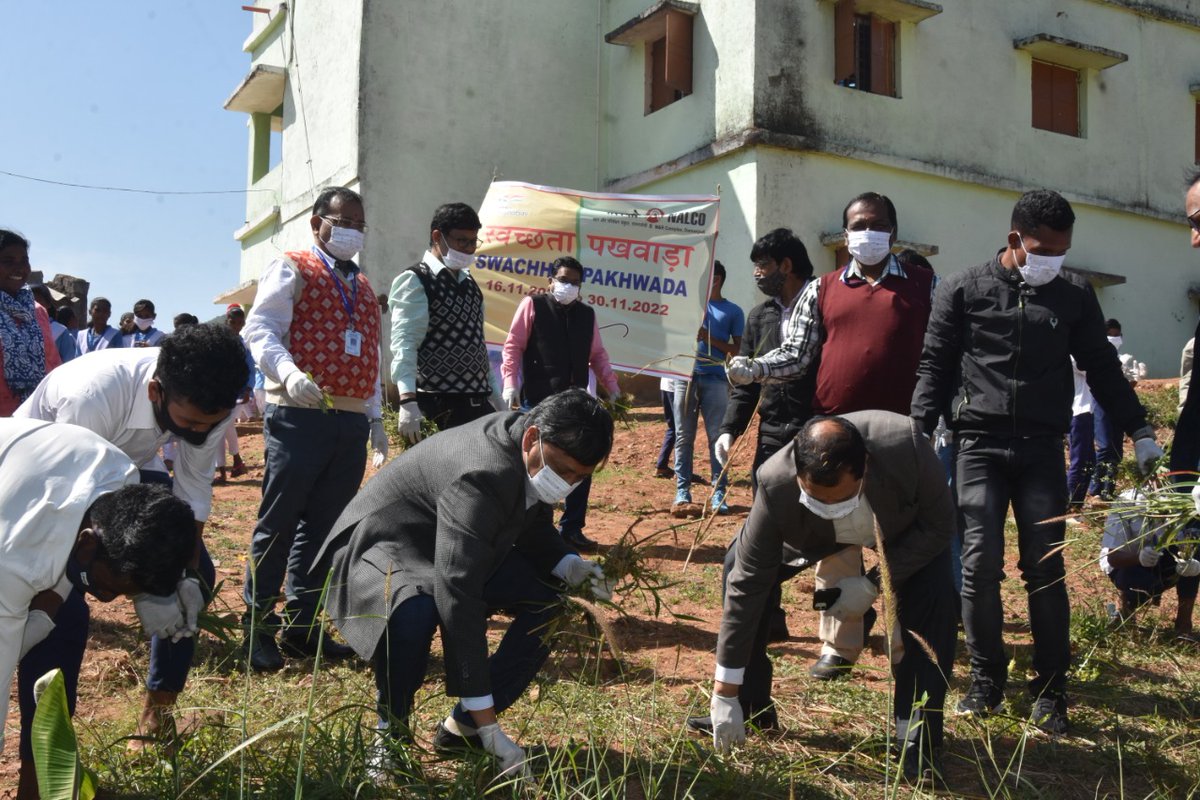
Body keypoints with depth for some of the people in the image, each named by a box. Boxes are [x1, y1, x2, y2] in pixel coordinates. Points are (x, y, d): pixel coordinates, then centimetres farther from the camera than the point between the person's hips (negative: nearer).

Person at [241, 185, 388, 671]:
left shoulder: (362, 288, 23)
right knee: (279, 524, -3)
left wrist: (375, 418, 20)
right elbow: (259, 329, -10)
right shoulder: (293, 270, 2)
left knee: (325, 527, 8)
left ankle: (302, 626, 15)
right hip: (299, 417, -6)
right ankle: (257, 626, 6)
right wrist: (289, 373, -28)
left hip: (351, 423, 7)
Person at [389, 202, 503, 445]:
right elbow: (403, 344, -16)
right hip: (440, 405, -8)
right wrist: (408, 401, -28)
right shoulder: (416, 281, -6)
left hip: (478, 402, 8)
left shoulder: (469, 284, 18)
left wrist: (495, 396, 17)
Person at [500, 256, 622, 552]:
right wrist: (510, 383, -13)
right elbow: (513, 346, -3)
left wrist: (613, 389, 12)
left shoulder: (587, 314, 14)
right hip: (538, 401, -5)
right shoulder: (532, 305, 1)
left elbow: (597, 355, 19)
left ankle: (572, 528, 15)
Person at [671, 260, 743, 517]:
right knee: (684, 437, 1)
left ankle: (718, 492, -1)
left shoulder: (733, 311, 8)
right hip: (685, 376, 2)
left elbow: (738, 349, 4)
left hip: (715, 379, -2)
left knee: (717, 436, -4)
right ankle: (682, 492, 2)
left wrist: (709, 338, -8)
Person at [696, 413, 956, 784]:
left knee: (931, 596, -26)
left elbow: (939, 526, -24)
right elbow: (746, 583, -33)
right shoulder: (776, 483, -39)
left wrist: (874, 584, -32)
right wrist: (725, 694, -29)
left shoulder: (906, 445, -43)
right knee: (736, 566, -10)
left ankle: (918, 735, -11)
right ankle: (749, 706, 5)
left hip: (908, 526, -1)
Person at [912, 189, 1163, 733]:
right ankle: (987, 679, 9)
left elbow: (1103, 370, 14)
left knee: (1046, 568, -1)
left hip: (1041, 449, 2)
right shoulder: (964, 291, 4)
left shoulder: (1074, 299, 10)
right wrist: (920, 429, -5)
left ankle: (1050, 692, 9)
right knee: (980, 562, -7)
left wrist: (1139, 432, 7)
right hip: (980, 446, -1)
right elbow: (934, 366, 5)